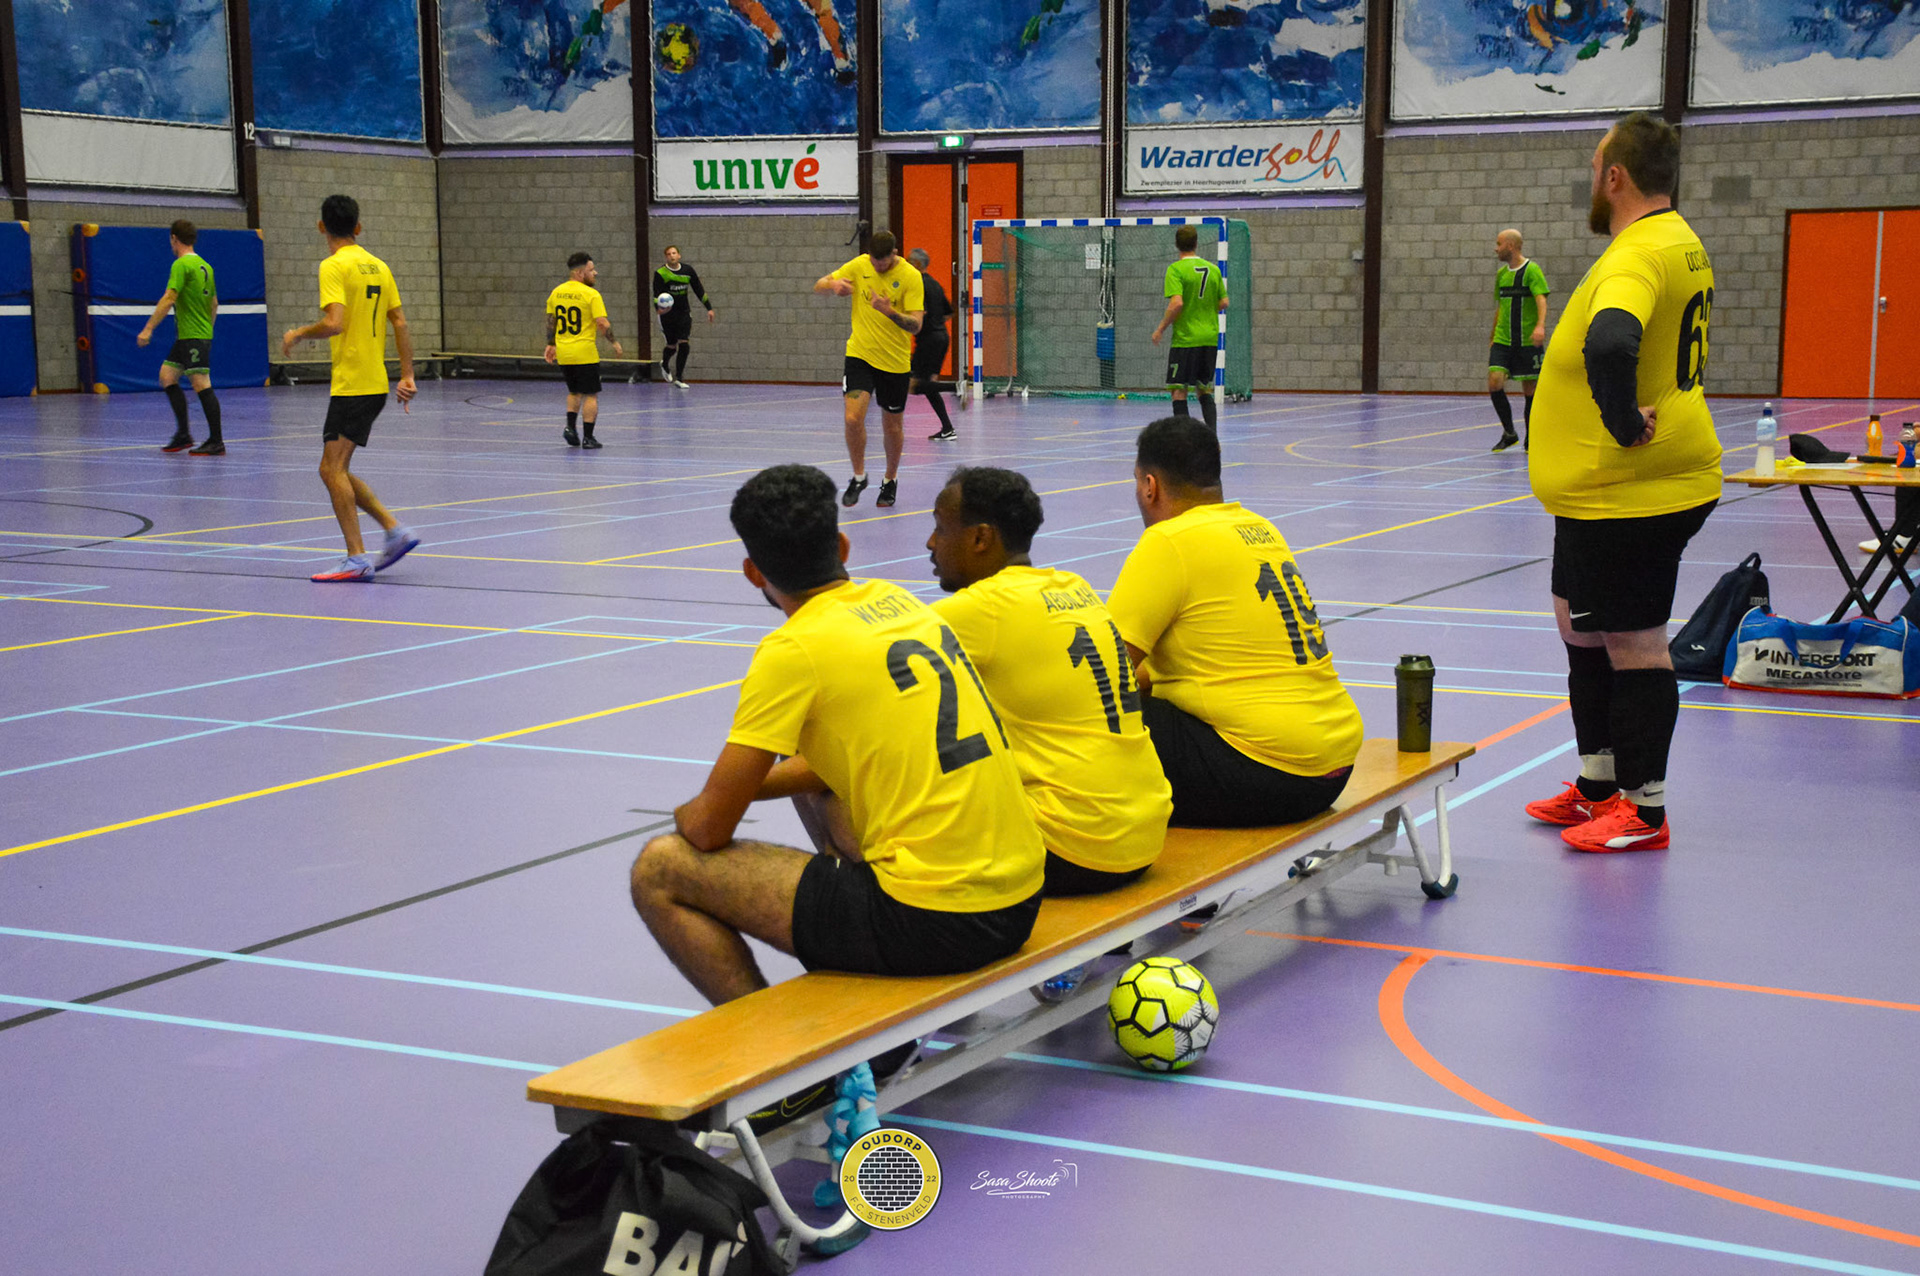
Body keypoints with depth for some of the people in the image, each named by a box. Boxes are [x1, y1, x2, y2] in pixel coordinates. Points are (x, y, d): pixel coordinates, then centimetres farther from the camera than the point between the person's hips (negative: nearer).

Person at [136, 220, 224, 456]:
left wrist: (148, 329, -19)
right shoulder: (204, 265, 14)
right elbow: (214, 303, 21)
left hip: (194, 337, -9)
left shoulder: (181, 265, -12)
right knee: (167, 377, 13)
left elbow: (168, 299, -19)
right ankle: (182, 434, 13)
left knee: (202, 385, -8)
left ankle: (216, 442, -7)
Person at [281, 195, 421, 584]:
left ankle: (357, 558, -13)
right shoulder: (378, 266, 13)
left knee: (333, 468, -8)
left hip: (351, 385, -8)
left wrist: (298, 334, -4)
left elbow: (334, 323, -21)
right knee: (336, 470, 15)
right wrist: (407, 375, 15)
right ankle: (396, 530, 10)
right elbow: (400, 324, 13)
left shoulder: (334, 266, -10)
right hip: (375, 385, 8)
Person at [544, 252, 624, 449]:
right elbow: (603, 324, -16)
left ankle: (570, 427, 5)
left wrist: (551, 344, 20)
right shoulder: (591, 294, -11)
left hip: (563, 353, 6)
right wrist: (615, 342, -4)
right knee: (591, 395, 5)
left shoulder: (556, 292, 6)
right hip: (585, 353, -6)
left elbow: (550, 321, 11)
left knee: (574, 392, 22)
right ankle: (587, 437, 3)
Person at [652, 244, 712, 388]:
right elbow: (657, 294, -16)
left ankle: (679, 378, 1)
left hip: (684, 313, 2)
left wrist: (709, 308, 10)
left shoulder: (688, 270, 1)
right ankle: (664, 365, 39)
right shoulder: (660, 273, -9)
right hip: (667, 313, -2)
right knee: (671, 345, 3)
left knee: (684, 344, -9)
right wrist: (658, 307, -36)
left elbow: (699, 290, 10)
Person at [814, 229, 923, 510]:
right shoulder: (859, 265, -2)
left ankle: (890, 480, 34)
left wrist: (889, 311, -35)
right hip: (859, 353, 1)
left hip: (895, 361, -1)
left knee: (893, 427, 10)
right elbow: (818, 286, 4)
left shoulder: (911, 276, -11)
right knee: (853, 418, -15)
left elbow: (915, 325, -16)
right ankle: (858, 477, 6)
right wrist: (833, 284, -19)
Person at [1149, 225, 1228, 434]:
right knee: (1205, 391, 15)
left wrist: (1160, 329, -9)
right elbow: (1223, 303, 9)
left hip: (1185, 338, -6)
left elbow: (1177, 303, -20)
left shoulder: (1176, 269, -9)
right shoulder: (1213, 269, 7)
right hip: (1210, 338, 6)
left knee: (1179, 392, -1)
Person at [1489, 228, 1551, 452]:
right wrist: (1493, 339, 24)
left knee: (1529, 389, 1)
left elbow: (1541, 300, -20)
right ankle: (1509, 432, 2)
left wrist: (1540, 326, -38)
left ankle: (1530, 440, 15)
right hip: (1503, 341, 5)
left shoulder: (1532, 270, -7)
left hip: (1528, 342, -5)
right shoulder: (1501, 274, 13)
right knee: (1494, 381, -12)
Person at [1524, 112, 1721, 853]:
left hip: (1629, 490, -11)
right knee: (1582, 626, 20)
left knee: (1632, 641, -1)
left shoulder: (1638, 255, -22)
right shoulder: (1681, 244, 12)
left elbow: (1610, 343, -41)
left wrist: (1625, 424, -29)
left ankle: (1645, 811, 9)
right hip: (1599, 489, 11)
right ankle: (1600, 785, 32)